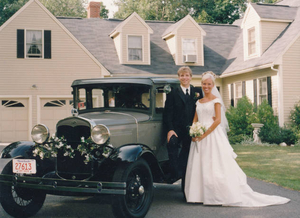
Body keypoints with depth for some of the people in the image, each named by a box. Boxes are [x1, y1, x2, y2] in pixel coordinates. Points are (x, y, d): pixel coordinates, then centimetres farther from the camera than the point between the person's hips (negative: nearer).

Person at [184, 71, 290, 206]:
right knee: (199, 165, 4)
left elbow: (218, 120, -11)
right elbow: (195, 119, 14)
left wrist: (204, 134, -15)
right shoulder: (198, 102, 15)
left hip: (213, 135, -6)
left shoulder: (216, 100, -2)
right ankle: (200, 194, 12)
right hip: (199, 138, 6)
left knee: (215, 164, -8)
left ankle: (228, 195, -1)